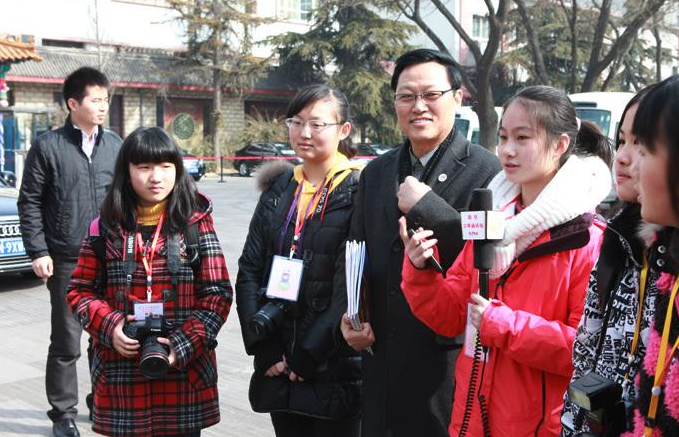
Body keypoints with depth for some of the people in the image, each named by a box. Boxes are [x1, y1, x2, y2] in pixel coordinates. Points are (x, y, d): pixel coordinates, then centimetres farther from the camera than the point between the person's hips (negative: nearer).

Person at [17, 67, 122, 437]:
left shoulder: (115, 145, 7)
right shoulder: (48, 146, -3)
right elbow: (29, 202, -1)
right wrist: (38, 252, -7)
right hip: (66, 261, -3)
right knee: (66, 343, 3)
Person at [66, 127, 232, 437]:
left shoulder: (196, 223, 0)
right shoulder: (106, 227, 4)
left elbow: (217, 293, -3)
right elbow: (80, 290, 8)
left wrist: (184, 344, -14)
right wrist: (109, 326, -10)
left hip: (185, 373, -1)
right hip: (121, 375, 1)